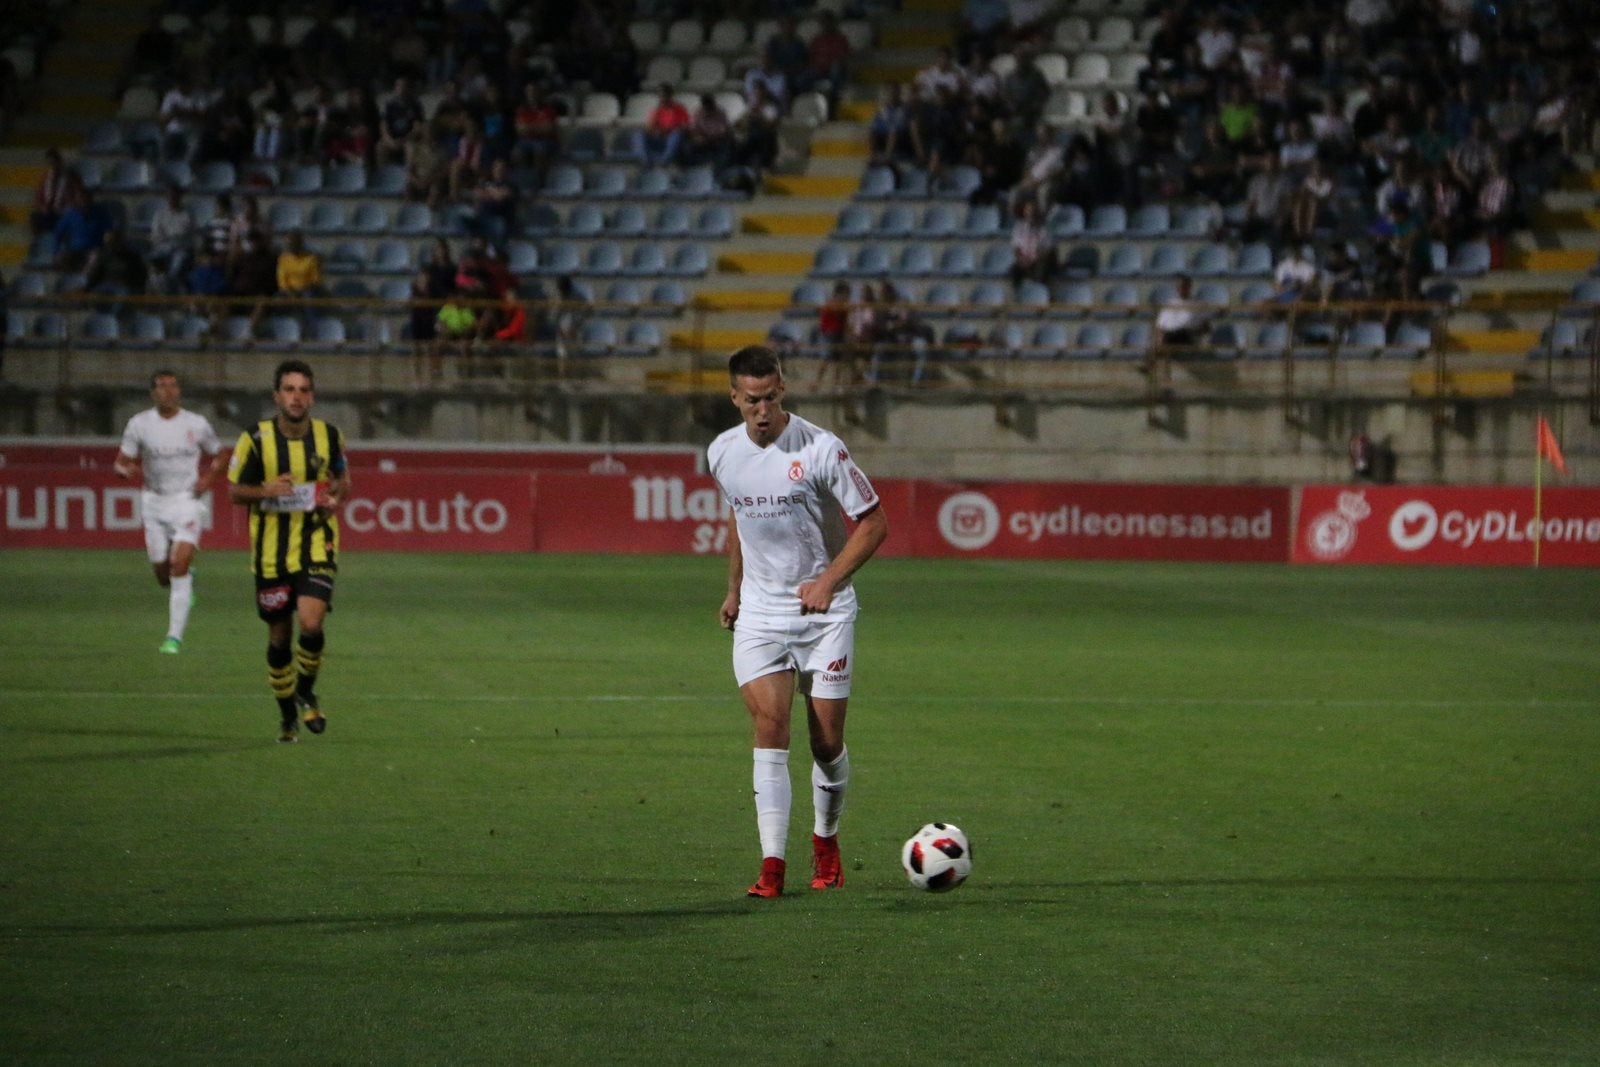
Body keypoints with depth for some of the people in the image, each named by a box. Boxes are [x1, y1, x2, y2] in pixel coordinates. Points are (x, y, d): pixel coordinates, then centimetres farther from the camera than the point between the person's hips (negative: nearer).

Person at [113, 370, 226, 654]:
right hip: (154, 502, 2)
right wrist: (124, 469, -24)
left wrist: (208, 478, -6)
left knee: (180, 563, -19)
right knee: (163, 575, 7)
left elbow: (217, 456, 14)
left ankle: (174, 637, -16)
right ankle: (187, 582, 45)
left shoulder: (197, 424, -2)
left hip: (187, 501, -2)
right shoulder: (139, 424, -2)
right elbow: (121, 462, 0)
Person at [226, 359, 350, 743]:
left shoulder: (329, 436, -1)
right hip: (271, 550, 0)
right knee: (279, 636, 7)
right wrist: (265, 490, -20)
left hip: (316, 544, 0)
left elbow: (343, 479, 17)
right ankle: (288, 716, 26)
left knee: (311, 623, -19)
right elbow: (235, 491, 1)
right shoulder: (255, 439, -7)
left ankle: (306, 693, 9)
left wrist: (335, 498, -6)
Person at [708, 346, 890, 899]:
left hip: (824, 610, -2)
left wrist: (828, 581, -19)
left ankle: (826, 839, 29)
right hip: (759, 610, 2)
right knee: (770, 724, -14)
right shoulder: (722, 453, 1)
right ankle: (772, 864, -17)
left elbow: (873, 523, -9)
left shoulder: (821, 449, -14)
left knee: (827, 741, 1)